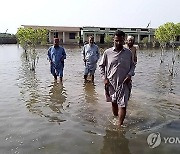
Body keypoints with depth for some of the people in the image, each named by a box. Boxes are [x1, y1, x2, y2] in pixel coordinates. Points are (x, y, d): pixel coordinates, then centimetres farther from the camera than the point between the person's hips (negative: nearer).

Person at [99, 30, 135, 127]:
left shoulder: (128, 53, 0)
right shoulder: (107, 52, -2)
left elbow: (132, 65, 12)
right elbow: (101, 66, 7)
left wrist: (130, 74, -6)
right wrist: (104, 78, -3)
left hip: (124, 83, -1)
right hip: (111, 83, 1)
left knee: (122, 105, -5)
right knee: (114, 103, 16)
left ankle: (120, 125, 3)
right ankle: (116, 118, 39)